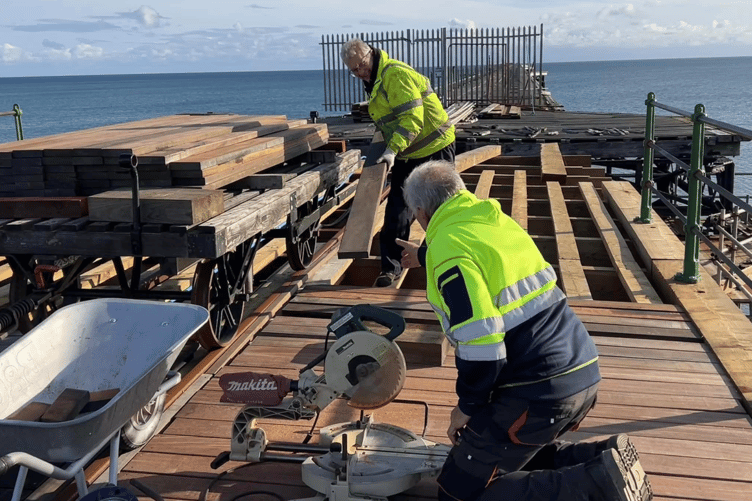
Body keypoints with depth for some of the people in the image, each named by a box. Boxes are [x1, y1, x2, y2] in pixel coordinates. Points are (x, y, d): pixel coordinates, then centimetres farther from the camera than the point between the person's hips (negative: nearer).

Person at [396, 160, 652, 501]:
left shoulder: (447, 247, -14)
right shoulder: (496, 219, 12)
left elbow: (479, 340, -24)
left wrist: (467, 405, -7)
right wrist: (425, 256, 56)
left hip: (538, 393, -9)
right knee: (515, 452, 30)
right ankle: (598, 458, 8)